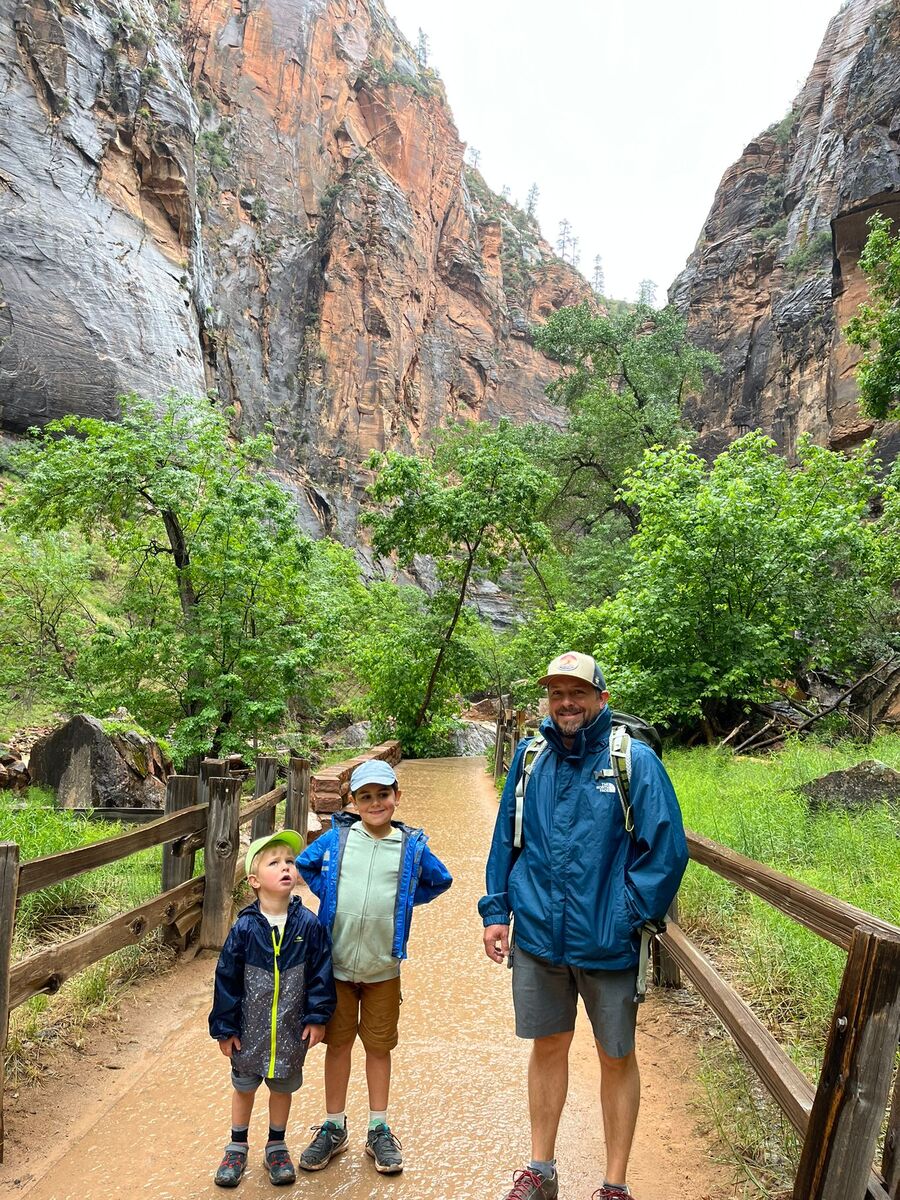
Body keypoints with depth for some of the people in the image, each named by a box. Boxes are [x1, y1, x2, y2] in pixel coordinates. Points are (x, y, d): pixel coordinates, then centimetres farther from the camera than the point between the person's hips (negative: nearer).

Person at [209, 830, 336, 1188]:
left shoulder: (308, 925, -15)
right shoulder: (245, 928, -17)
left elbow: (320, 973, -6)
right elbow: (227, 979, -9)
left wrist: (317, 1017, -6)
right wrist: (224, 1028, -4)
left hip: (291, 1031, 0)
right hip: (249, 1029, 0)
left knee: (282, 1088, 18)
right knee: (244, 1087, 19)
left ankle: (276, 1147, 41)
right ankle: (237, 1148, 41)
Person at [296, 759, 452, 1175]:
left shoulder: (412, 846, -5)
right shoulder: (336, 837, -5)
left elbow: (440, 880, 11)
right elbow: (303, 865, 11)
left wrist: (402, 900, 0)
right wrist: (328, 895, -1)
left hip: (383, 967, 0)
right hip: (336, 963, 0)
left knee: (379, 1046, 12)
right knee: (337, 1043, 12)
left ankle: (379, 1130, 27)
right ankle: (334, 1128, 28)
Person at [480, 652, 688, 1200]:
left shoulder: (635, 760, -12)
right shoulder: (530, 756, 0)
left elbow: (668, 849, -11)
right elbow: (506, 840, 8)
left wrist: (627, 917, -12)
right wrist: (496, 910, 5)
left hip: (607, 945, -3)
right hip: (537, 936, 3)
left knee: (617, 1058, 13)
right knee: (548, 1047, 19)